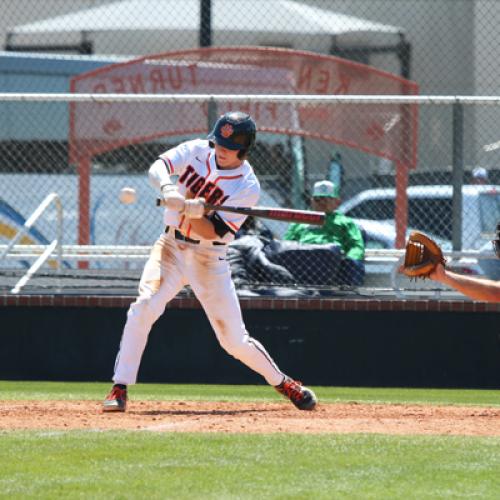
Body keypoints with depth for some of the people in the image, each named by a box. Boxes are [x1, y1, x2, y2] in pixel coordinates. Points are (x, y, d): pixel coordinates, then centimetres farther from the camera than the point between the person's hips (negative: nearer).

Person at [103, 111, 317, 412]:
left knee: (235, 341, 0)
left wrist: (193, 213, -38)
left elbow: (212, 232, -19)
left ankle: (282, 383, 26)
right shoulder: (197, 151, -3)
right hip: (171, 247, 2)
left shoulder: (248, 187, -13)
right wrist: (167, 187, -36)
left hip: (210, 260, -2)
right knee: (144, 307, -22)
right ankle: (120, 391, -17)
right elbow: (158, 167, -15)